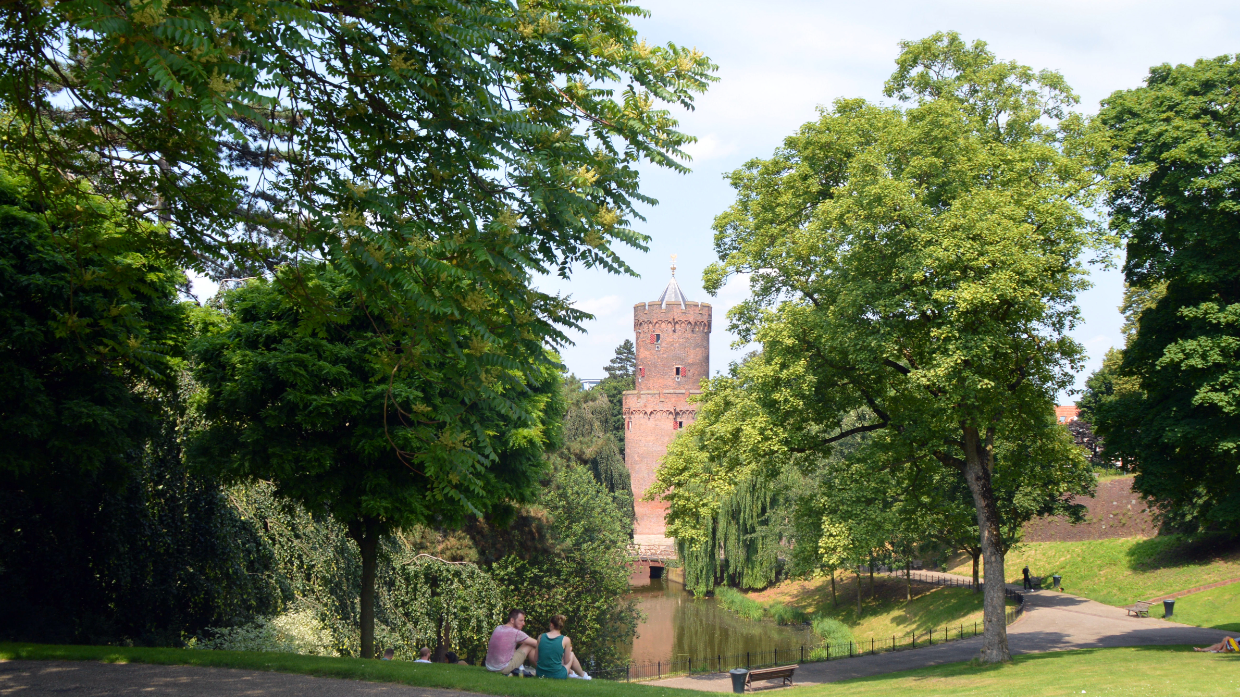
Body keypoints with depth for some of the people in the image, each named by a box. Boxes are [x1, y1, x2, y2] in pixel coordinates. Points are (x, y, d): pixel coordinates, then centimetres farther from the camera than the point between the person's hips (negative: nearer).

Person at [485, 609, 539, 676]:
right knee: (530, 646, 3)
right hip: (503, 669, -7)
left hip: (489, 667, 7)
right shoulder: (516, 633, -12)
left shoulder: (497, 628, 8)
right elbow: (537, 643, -5)